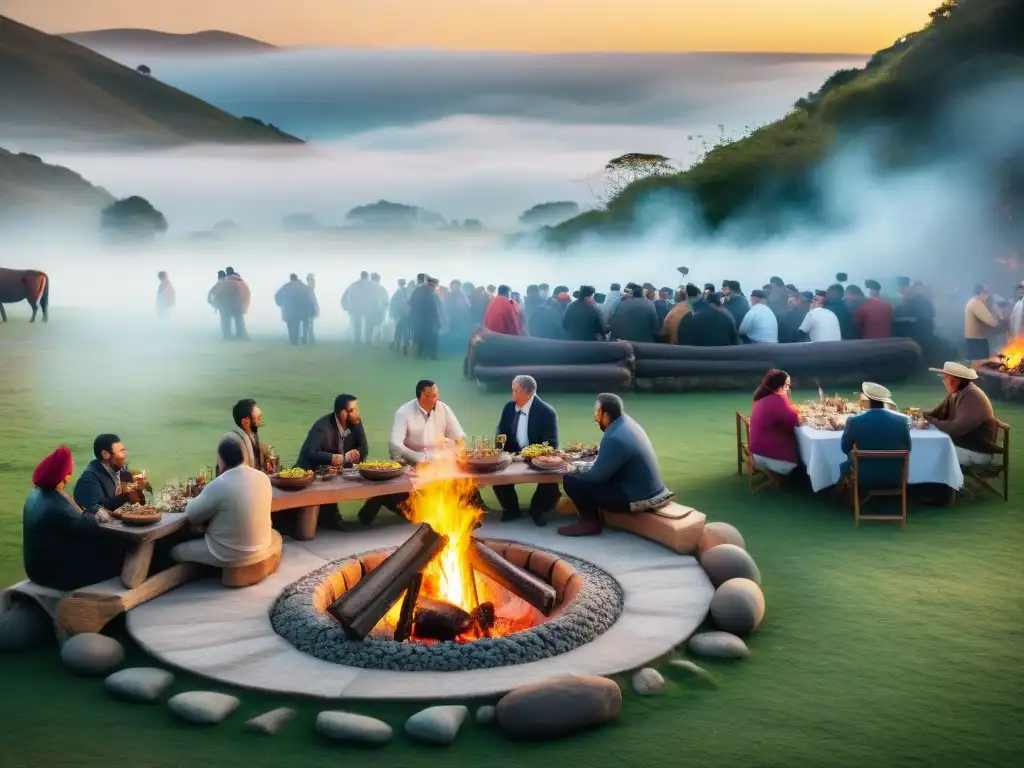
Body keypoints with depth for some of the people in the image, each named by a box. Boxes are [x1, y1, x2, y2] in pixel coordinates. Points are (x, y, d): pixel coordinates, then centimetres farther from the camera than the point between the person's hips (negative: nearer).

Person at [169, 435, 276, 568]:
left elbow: (192, 515, -9)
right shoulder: (263, 478, -4)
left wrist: (192, 502, 11)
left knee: (175, 551, 13)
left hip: (230, 557, -7)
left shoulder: (219, 485, -23)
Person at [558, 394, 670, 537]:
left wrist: (575, 470, -1)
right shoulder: (625, 422, 2)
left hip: (636, 498, -10)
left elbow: (597, 476, -17)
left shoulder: (614, 439, -27)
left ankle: (591, 522, 2)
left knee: (571, 480, -12)